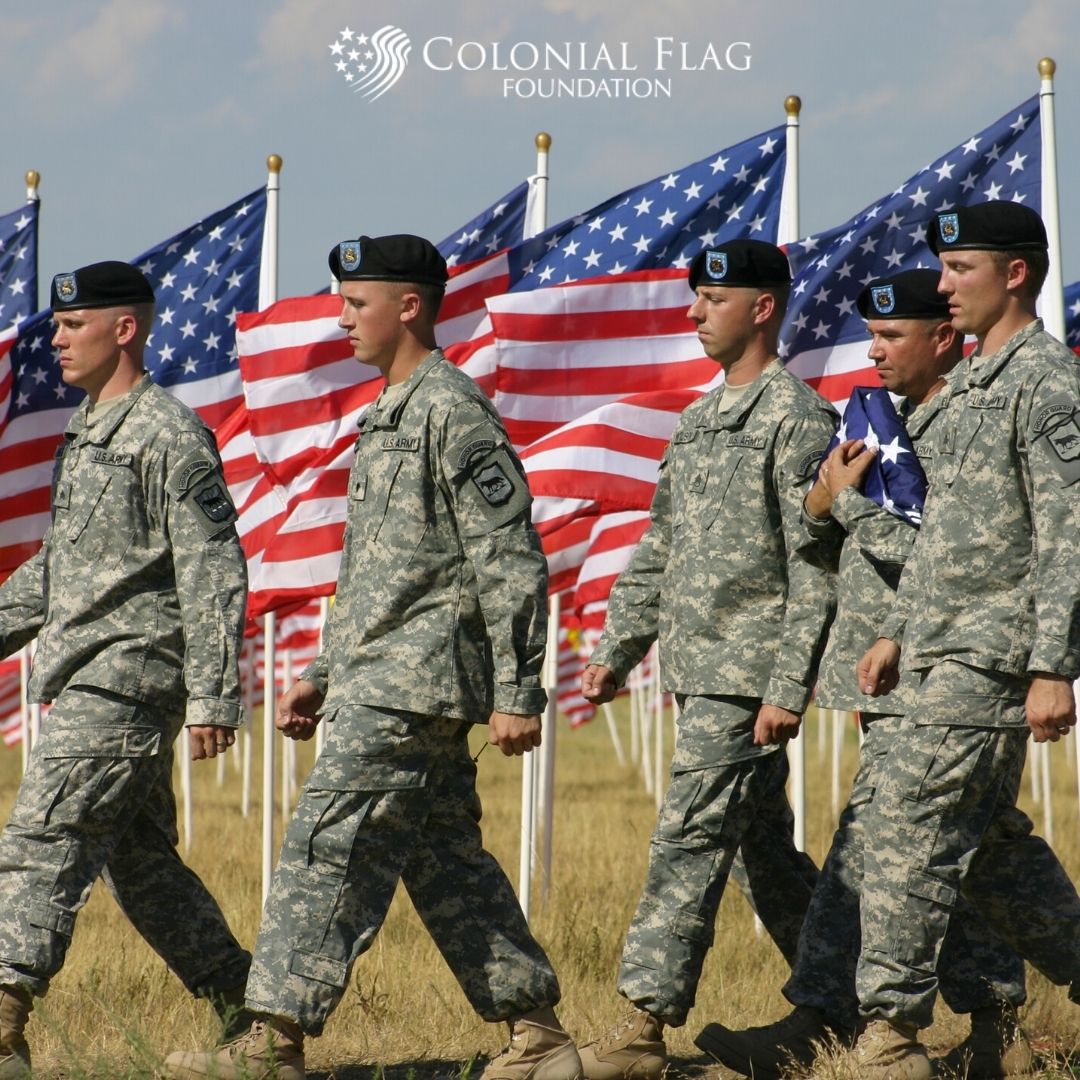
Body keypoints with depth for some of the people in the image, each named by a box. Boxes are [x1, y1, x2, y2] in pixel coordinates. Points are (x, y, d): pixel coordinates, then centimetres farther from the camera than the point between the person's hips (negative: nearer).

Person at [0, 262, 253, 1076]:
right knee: (140, 860, 13)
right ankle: (250, 1013, 21)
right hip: (88, 679, 10)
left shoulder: (169, 436, -11)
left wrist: (212, 697, -19)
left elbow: (215, 575, -14)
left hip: (129, 677, -10)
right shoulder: (87, 436, 18)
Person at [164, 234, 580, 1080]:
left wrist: (517, 692, -19)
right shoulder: (387, 415, 19)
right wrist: (320, 677, 21)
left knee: (330, 843, -13)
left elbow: (511, 562, -16)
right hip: (377, 677, 10)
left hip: (417, 678, -10)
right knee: (446, 859, 12)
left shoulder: (454, 412, -12)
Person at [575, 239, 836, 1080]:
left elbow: (816, 568, -15)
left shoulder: (797, 419, -9)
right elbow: (657, 552, 22)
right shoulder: (699, 421, 18)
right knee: (766, 851, 14)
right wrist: (616, 655, 15)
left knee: (690, 840, -13)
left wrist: (789, 689, -20)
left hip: (750, 674, -9)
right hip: (699, 673, 9)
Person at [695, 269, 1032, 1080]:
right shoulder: (891, 418, 17)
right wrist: (823, 501, -3)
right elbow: (813, 540, 19)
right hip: (890, 683, 10)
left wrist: (851, 501, -14)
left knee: (868, 852, -11)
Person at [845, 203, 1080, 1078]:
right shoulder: (973, 383, 18)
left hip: (994, 654, -10)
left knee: (911, 827, -12)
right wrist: (898, 631, 22)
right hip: (953, 647, 10)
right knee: (987, 838, 14)